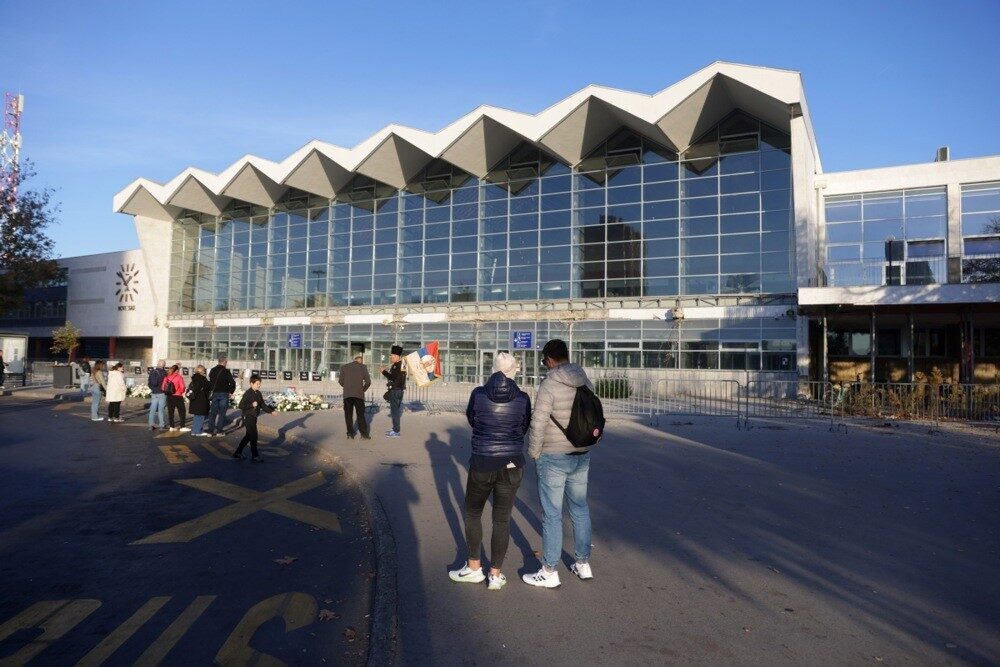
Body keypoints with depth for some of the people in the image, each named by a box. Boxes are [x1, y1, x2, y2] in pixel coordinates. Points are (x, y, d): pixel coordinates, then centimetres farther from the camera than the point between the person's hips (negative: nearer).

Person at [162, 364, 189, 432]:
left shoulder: (167, 377, 2)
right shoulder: (179, 377, -12)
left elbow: (163, 386, 2)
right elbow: (182, 387, -15)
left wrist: (167, 392, 16)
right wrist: (181, 392, 5)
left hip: (169, 396, 5)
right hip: (178, 397, -5)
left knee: (170, 411, 11)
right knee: (182, 412, 4)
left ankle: (172, 427, 14)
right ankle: (182, 427, 2)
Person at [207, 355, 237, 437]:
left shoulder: (212, 370, 7)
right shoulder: (226, 371, -11)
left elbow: (209, 381, 13)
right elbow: (232, 383, -14)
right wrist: (231, 392, 0)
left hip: (214, 393, 5)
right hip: (224, 394, -5)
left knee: (212, 412, 9)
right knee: (222, 413, 2)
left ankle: (210, 431, 9)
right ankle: (219, 431, 2)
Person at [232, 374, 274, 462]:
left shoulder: (258, 393, 9)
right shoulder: (247, 394, -16)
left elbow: (263, 405, 14)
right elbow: (241, 405, -20)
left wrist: (270, 411, 3)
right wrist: (251, 405, -27)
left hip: (254, 417, 9)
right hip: (248, 417, -9)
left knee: (248, 436, 16)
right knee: (253, 436, -6)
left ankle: (238, 452, 28)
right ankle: (254, 456, 1)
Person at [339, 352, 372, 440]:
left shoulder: (344, 367, 7)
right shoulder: (363, 367, 1)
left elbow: (341, 381, 5)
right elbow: (368, 382, -3)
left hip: (347, 395, 1)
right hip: (359, 395, -1)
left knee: (348, 415, 10)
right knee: (361, 415, 6)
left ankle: (350, 434, 6)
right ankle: (364, 434, 1)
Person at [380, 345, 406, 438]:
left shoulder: (398, 366, -18)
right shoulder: (397, 365, 14)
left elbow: (393, 378, -25)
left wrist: (384, 371, -14)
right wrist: (388, 371, 14)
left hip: (396, 391, -10)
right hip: (396, 391, 10)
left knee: (395, 411, -5)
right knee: (395, 410, 16)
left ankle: (396, 431, -1)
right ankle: (395, 429, 24)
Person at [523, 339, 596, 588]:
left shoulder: (549, 385, -17)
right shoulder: (587, 383, 2)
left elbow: (537, 424, -19)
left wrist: (533, 453, -5)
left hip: (553, 458, -6)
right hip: (582, 456, 6)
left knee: (552, 514, 4)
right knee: (580, 510, 18)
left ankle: (549, 572, 13)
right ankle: (584, 564, 29)